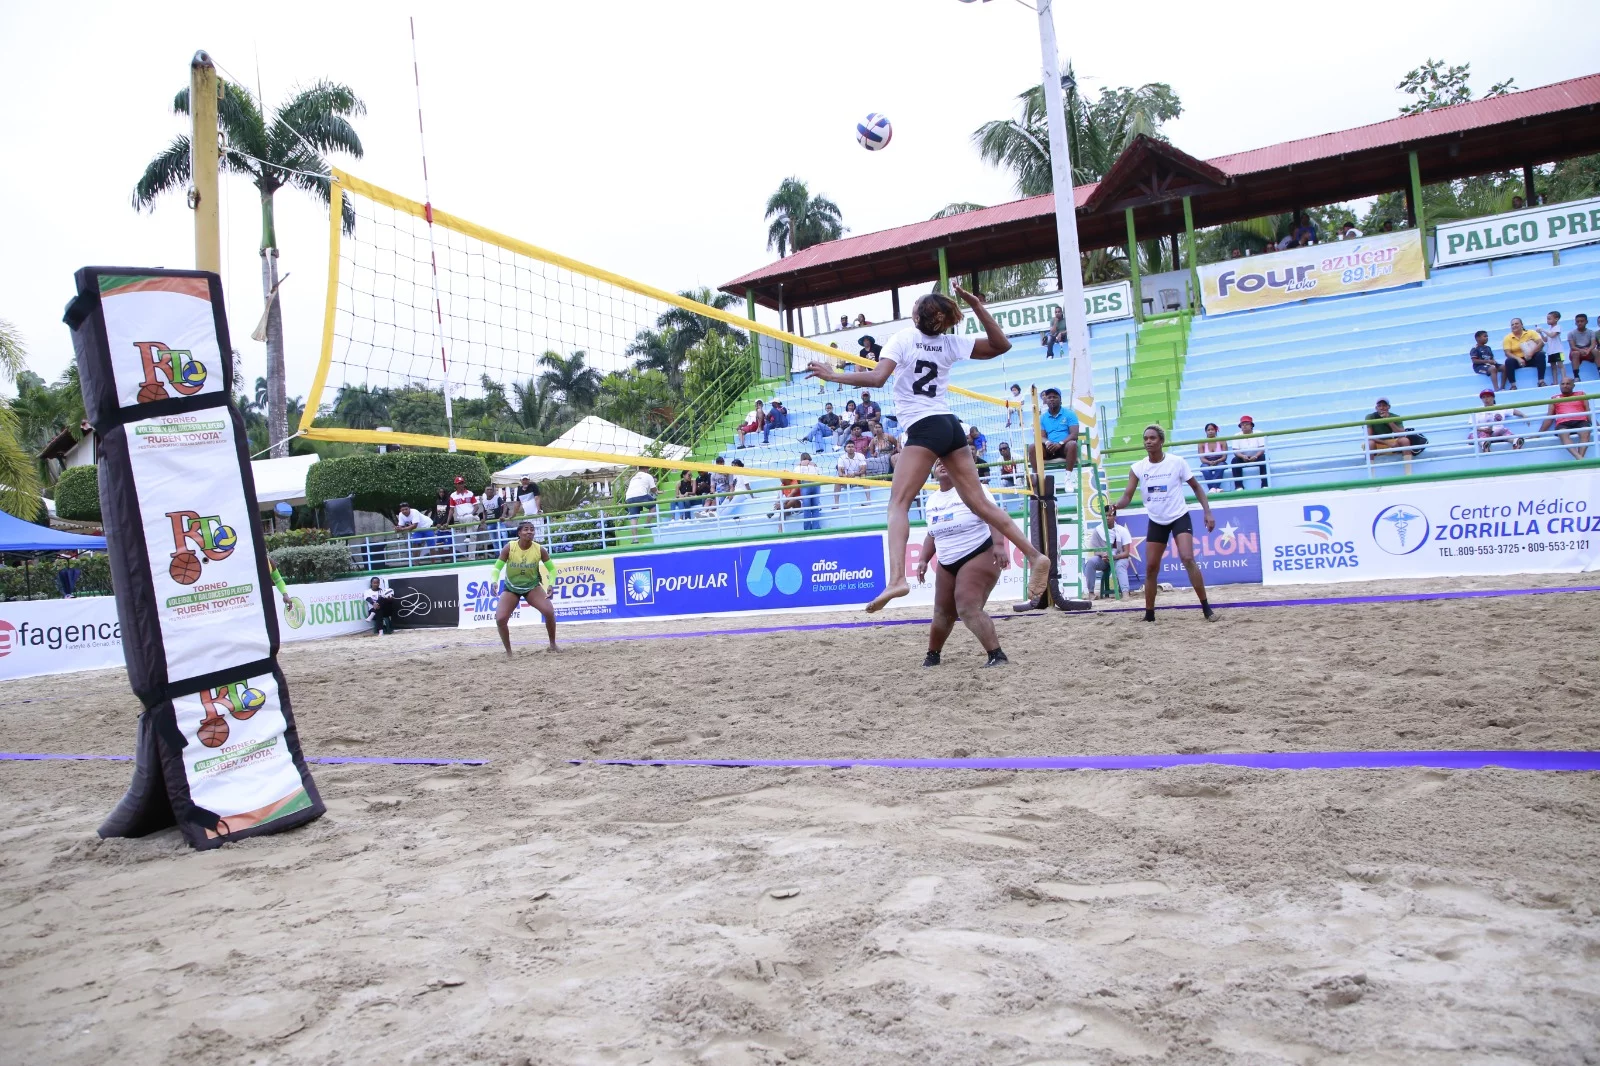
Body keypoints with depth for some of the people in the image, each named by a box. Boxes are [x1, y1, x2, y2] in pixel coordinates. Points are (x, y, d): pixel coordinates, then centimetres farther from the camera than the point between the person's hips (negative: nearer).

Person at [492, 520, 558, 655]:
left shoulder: (540, 549, -17)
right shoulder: (509, 548, -20)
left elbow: (552, 569, -6)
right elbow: (497, 567, -13)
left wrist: (550, 584, -24)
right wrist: (495, 581, -32)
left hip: (532, 586, 0)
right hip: (510, 588, 0)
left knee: (549, 612, -18)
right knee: (500, 619, -14)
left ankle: (553, 644, 4)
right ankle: (508, 652, 7)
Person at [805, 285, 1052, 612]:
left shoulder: (904, 337, -2)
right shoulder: (950, 342, 11)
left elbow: (876, 378, -13)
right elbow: (1002, 345, 14)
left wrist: (834, 375, -5)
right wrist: (976, 305, 10)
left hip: (924, 428, -6)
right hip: (951, 426, 6)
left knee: (898, 503, -12)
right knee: (980, 502, 9)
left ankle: (897, 577, -31)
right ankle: (1034, 555, 5)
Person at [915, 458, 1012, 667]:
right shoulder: (932, 500, 12)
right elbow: (932, 534, 22)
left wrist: (998, 545, -29)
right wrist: (923, 560, 12)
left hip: (979, 556, -7)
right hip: (947, 564, 7)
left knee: (968, 608, -23)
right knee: (942, 612, 14)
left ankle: (997, 656, -20)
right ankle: (932, 655, 34)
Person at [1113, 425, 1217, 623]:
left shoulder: (1177, 462, -10)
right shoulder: (1138, 468, -4)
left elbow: (1196, 487, -1)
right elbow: (1127, 496, -8)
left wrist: (1207, 512, -9)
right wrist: (1114, 506, -30)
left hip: (1179, 517, -3)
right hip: (1156, 522, 3)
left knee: (1188, 559, -20)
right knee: (1151, 567, 5)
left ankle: (1206, 608, -10)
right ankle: (1149, 615, 16)